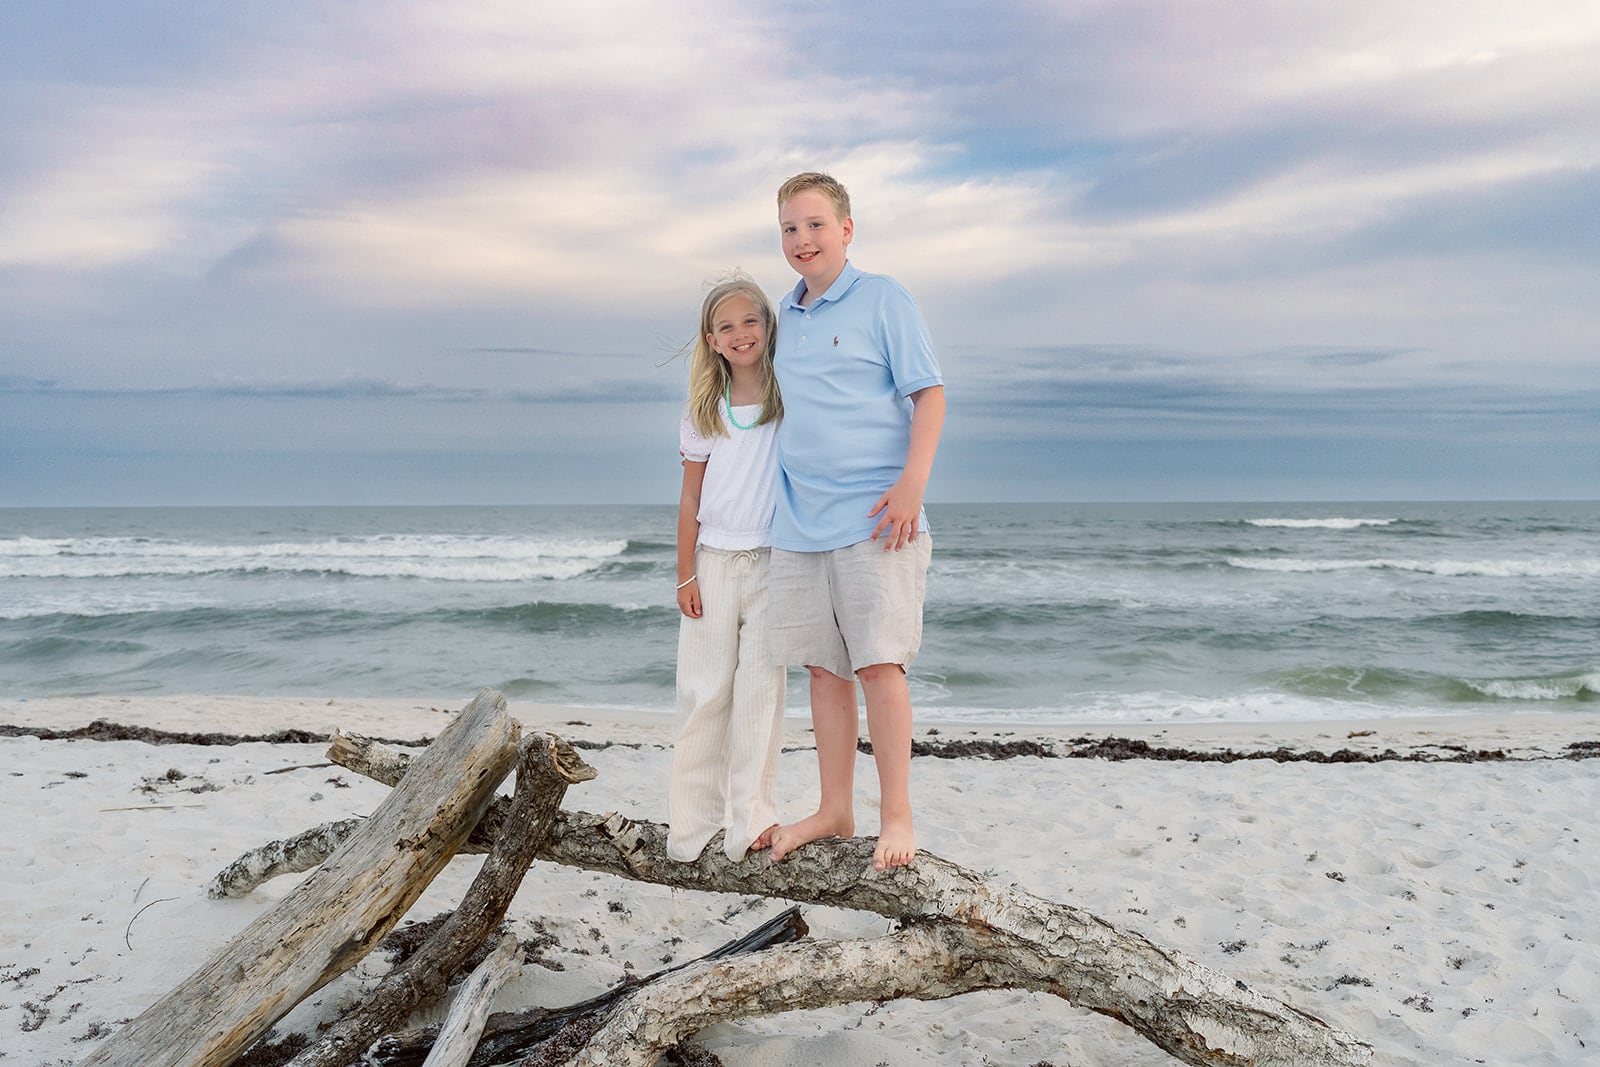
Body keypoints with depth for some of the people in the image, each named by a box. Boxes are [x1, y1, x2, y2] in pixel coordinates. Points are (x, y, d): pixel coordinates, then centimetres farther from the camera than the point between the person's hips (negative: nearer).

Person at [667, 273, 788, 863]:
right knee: (702, 690, 3)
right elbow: (690, 497, 6)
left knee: (759, 687, 0)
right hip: (713, 561, 1)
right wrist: (685, 575, 3)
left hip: (771, 561, -1)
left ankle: (751, 815, 10)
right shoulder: (705, 410, 6)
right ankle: (692, 817, 14)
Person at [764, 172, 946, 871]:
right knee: (824, 666, 9)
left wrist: (912, 483, -17)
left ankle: (896, 817, 7)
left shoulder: (883, 298, -1)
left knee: (879, 662, -6)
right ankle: (834, 811, 20)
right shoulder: (786, 315, 16)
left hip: (872, 516, -6)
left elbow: (929, 394, -6)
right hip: (799, 521, 6)